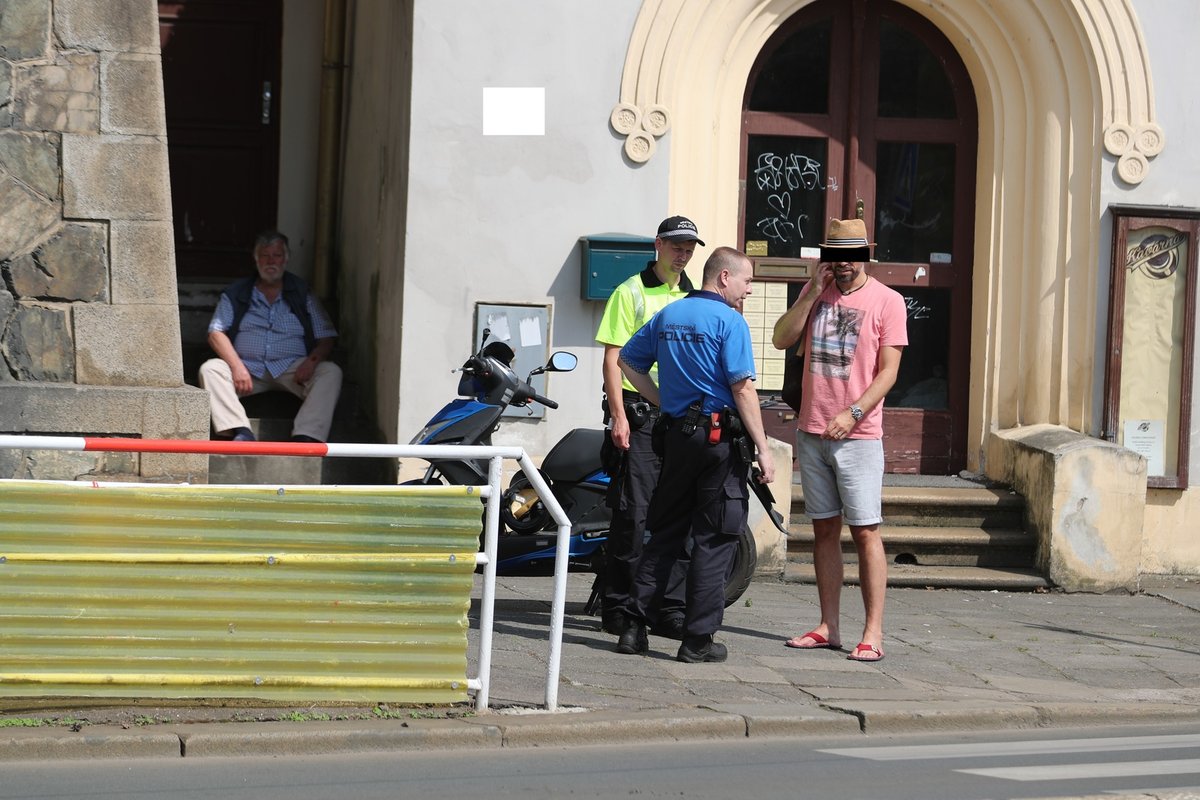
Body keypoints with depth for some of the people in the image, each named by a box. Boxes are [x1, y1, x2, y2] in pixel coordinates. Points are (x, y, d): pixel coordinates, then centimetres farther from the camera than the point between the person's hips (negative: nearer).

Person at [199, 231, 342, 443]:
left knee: (331, 372, -27)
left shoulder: (302, 294, 13)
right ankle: (241, 432, -42)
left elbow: (326, 338, 9)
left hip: (292, 369, 0)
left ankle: (305, 438, -45)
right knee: (210, 369, -27)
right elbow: (216, 333, 3)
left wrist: (312, 361, -14)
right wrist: (237, 366, -14)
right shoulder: (235, 294, 13)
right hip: (248, 368, 0)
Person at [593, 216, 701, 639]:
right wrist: (618, 415, -13)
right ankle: (617, 606, 0)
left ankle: (670, 608, 9)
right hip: (639, 413, -5)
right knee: (634, 512, -6)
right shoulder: (631, 292, 0)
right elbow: (613, 357, -4)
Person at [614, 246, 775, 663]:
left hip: (677, 433, 7)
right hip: (721, 436, -6)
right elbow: (743, 388, -15)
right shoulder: (728, 321, -10)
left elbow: (627, 360, 19)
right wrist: (762, 449, -13)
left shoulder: (668, 315, 11)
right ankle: (698, 639, -2)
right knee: (714, 540, -1)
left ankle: (633, 628, 11)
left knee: (664, 534, 13)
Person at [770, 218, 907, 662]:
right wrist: (813, 294, -5)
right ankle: (828, 627, 13)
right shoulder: (816, 292, 11)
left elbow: (888, 371, -7)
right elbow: (781, 340, 3)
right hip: (812, 432, 5)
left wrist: (853, 413, -18)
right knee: (824, 529, 8)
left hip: (858, 435, -5)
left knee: (866, 531, -7)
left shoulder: (886, 301, -3)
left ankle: (873, 633, -7)